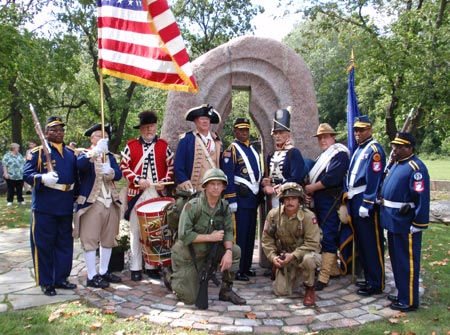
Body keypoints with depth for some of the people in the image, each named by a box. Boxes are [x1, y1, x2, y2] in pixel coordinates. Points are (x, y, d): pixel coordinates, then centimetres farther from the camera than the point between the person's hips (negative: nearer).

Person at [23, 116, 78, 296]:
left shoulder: (71, 153, 14)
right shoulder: (37, 152, -2)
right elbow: (27, 174, -10)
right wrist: (43, 178, -29)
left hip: (66, 207, 5)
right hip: (44, 207, -5)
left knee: (65, 244, 12)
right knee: (43, 245, 3)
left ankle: (61, 278, 26)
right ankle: (45, 282, 16)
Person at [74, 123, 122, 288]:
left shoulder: (110, 156, 14)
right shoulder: (85, 155, -1)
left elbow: (118, 174, -2)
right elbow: (79, 164, -25)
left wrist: (109, 172, -24)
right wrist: (96, 151, -40)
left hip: (110, 203, 6)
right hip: (91, 204, -6)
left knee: (108, 239, 12)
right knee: (90, 240, -2)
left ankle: (103, 272, 24)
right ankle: (92, 276, 6)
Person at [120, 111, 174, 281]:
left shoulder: (163, 145, 7)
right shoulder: (131, 145, 3)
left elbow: (170, 167, 7)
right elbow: (124, 167, -1)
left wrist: (164, 182, -8)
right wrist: (137, 179, -14)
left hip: (158, 194, 2)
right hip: (137, 194, -1)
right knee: (136, 231, 4)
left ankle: (152, 266, 20)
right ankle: (135, 268, 14)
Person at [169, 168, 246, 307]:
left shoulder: (224, 206, -4)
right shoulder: (192, 206, -22)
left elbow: (228, 231, -6)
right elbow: (184, 235, -26)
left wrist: (228, 251, -25)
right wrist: (210, 237, -24)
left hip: (208, 252, 5)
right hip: (187, 256, -5)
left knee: (235, 251, -17)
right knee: (189, 299, -4)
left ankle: (226, 291, 0)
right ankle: (174, 279, 28)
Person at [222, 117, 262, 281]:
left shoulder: (253, 150, 17)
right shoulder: (231, 150, -6)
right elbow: (228, 177, -12)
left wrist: (259, 194, 19)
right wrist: (231, 200, -18)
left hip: (253, 197, 8)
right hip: (241, 197, -8)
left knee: (250, 234, 12)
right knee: (240, 235, -5)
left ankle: (247, 267, 22)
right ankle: (238, 271, 2)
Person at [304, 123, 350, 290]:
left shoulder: (339, 153, -8)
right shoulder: (323, 155, 21)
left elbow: (332, 178, -20)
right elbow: (314, 176, 17)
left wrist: (312, 187, -12)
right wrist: (309, 189, -3)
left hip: (330, 202, -10)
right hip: (320, 201, 10)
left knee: (328, 238, -9)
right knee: (326, 236, 16)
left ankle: (323, 277, -7)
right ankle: (334, 269, 29)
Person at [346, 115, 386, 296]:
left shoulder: (374, 149, -11)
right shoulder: (358, 150, 17)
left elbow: (374, 179, -18)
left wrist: (366, 205, -20)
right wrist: (347, 197, 16)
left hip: (366, 201, -9)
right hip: (354, 200, 9)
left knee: (372, 245, -2)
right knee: (361, 242, 16)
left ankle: (376, 284, 8)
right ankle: (369, 278, 28)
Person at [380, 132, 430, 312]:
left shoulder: (416, 168, -17)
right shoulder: (396, 164, 12)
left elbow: (422, 199, -20)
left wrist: (418, 225, -19)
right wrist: (384, 208, 18)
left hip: (406, 226, -10)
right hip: (393, 222, 10)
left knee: (407, 263, 2)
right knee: (397, 260, 19)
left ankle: (409, 301, 14)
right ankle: (402, 294, 33)